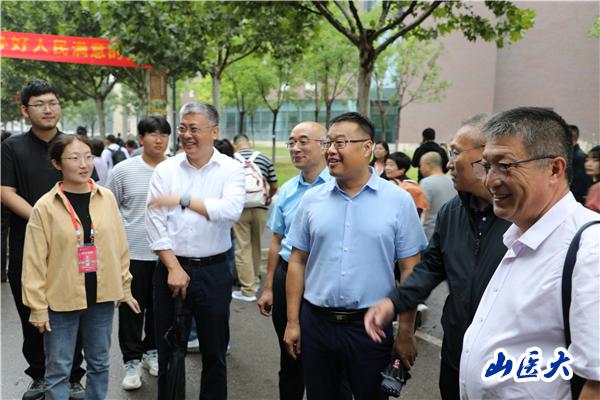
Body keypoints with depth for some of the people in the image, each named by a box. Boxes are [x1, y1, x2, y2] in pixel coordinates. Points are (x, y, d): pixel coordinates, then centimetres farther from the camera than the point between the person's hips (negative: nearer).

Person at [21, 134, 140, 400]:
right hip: (62, 299, -3)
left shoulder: (107, 198, -1)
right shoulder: (45, 206, -10)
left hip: (102, 297, 3)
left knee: (99, 364, 17)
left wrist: (125, 288, 9)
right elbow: (34, 262, -6)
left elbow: (119, 246, 6)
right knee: (59, 369, 9)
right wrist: (38, 307, -5)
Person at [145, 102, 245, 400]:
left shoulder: (230, 169, -2)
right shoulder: (165, 170, 2)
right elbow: (155, 223, -3)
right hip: (171, 266, 2)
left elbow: (231, 209, -20)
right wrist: (174, 268, -9)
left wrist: (183, 200, -21)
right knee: (168, 350, 13)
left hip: (214, 271, -1)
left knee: (214, 351, 11)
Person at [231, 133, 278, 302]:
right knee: (256, 245, 18)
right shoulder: (265, 159, 6)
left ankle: (248, 290, 1)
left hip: (240, 208, -3)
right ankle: (255, 281, 32)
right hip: (260, 208, 3)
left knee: (243, 248, 1)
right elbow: (274, 187, 7)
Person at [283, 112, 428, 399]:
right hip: (315, 323, 2)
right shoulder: (311, 199, 2)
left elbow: (410, 270, -2)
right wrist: (292, 321, 4)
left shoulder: (398, 200, -5)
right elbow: (297, 262, 6)